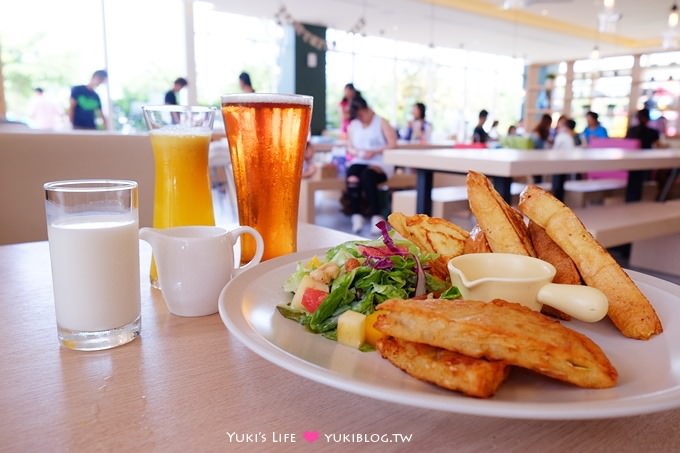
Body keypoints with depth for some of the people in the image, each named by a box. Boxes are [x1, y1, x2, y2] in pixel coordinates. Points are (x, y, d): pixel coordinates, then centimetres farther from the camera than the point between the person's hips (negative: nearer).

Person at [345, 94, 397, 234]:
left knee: (367, 175, -36)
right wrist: (357, 152, -8)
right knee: (352, 178, -31)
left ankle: (376, 216, -31)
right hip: (359, 162, 4)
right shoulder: (352, 125, 17)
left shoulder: (381, 123, 4)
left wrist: (374, 152, -17)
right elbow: (350, 147, 16)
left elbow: (393, 144, -4)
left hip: (379, 163, -3)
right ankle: (356, 215, -29)